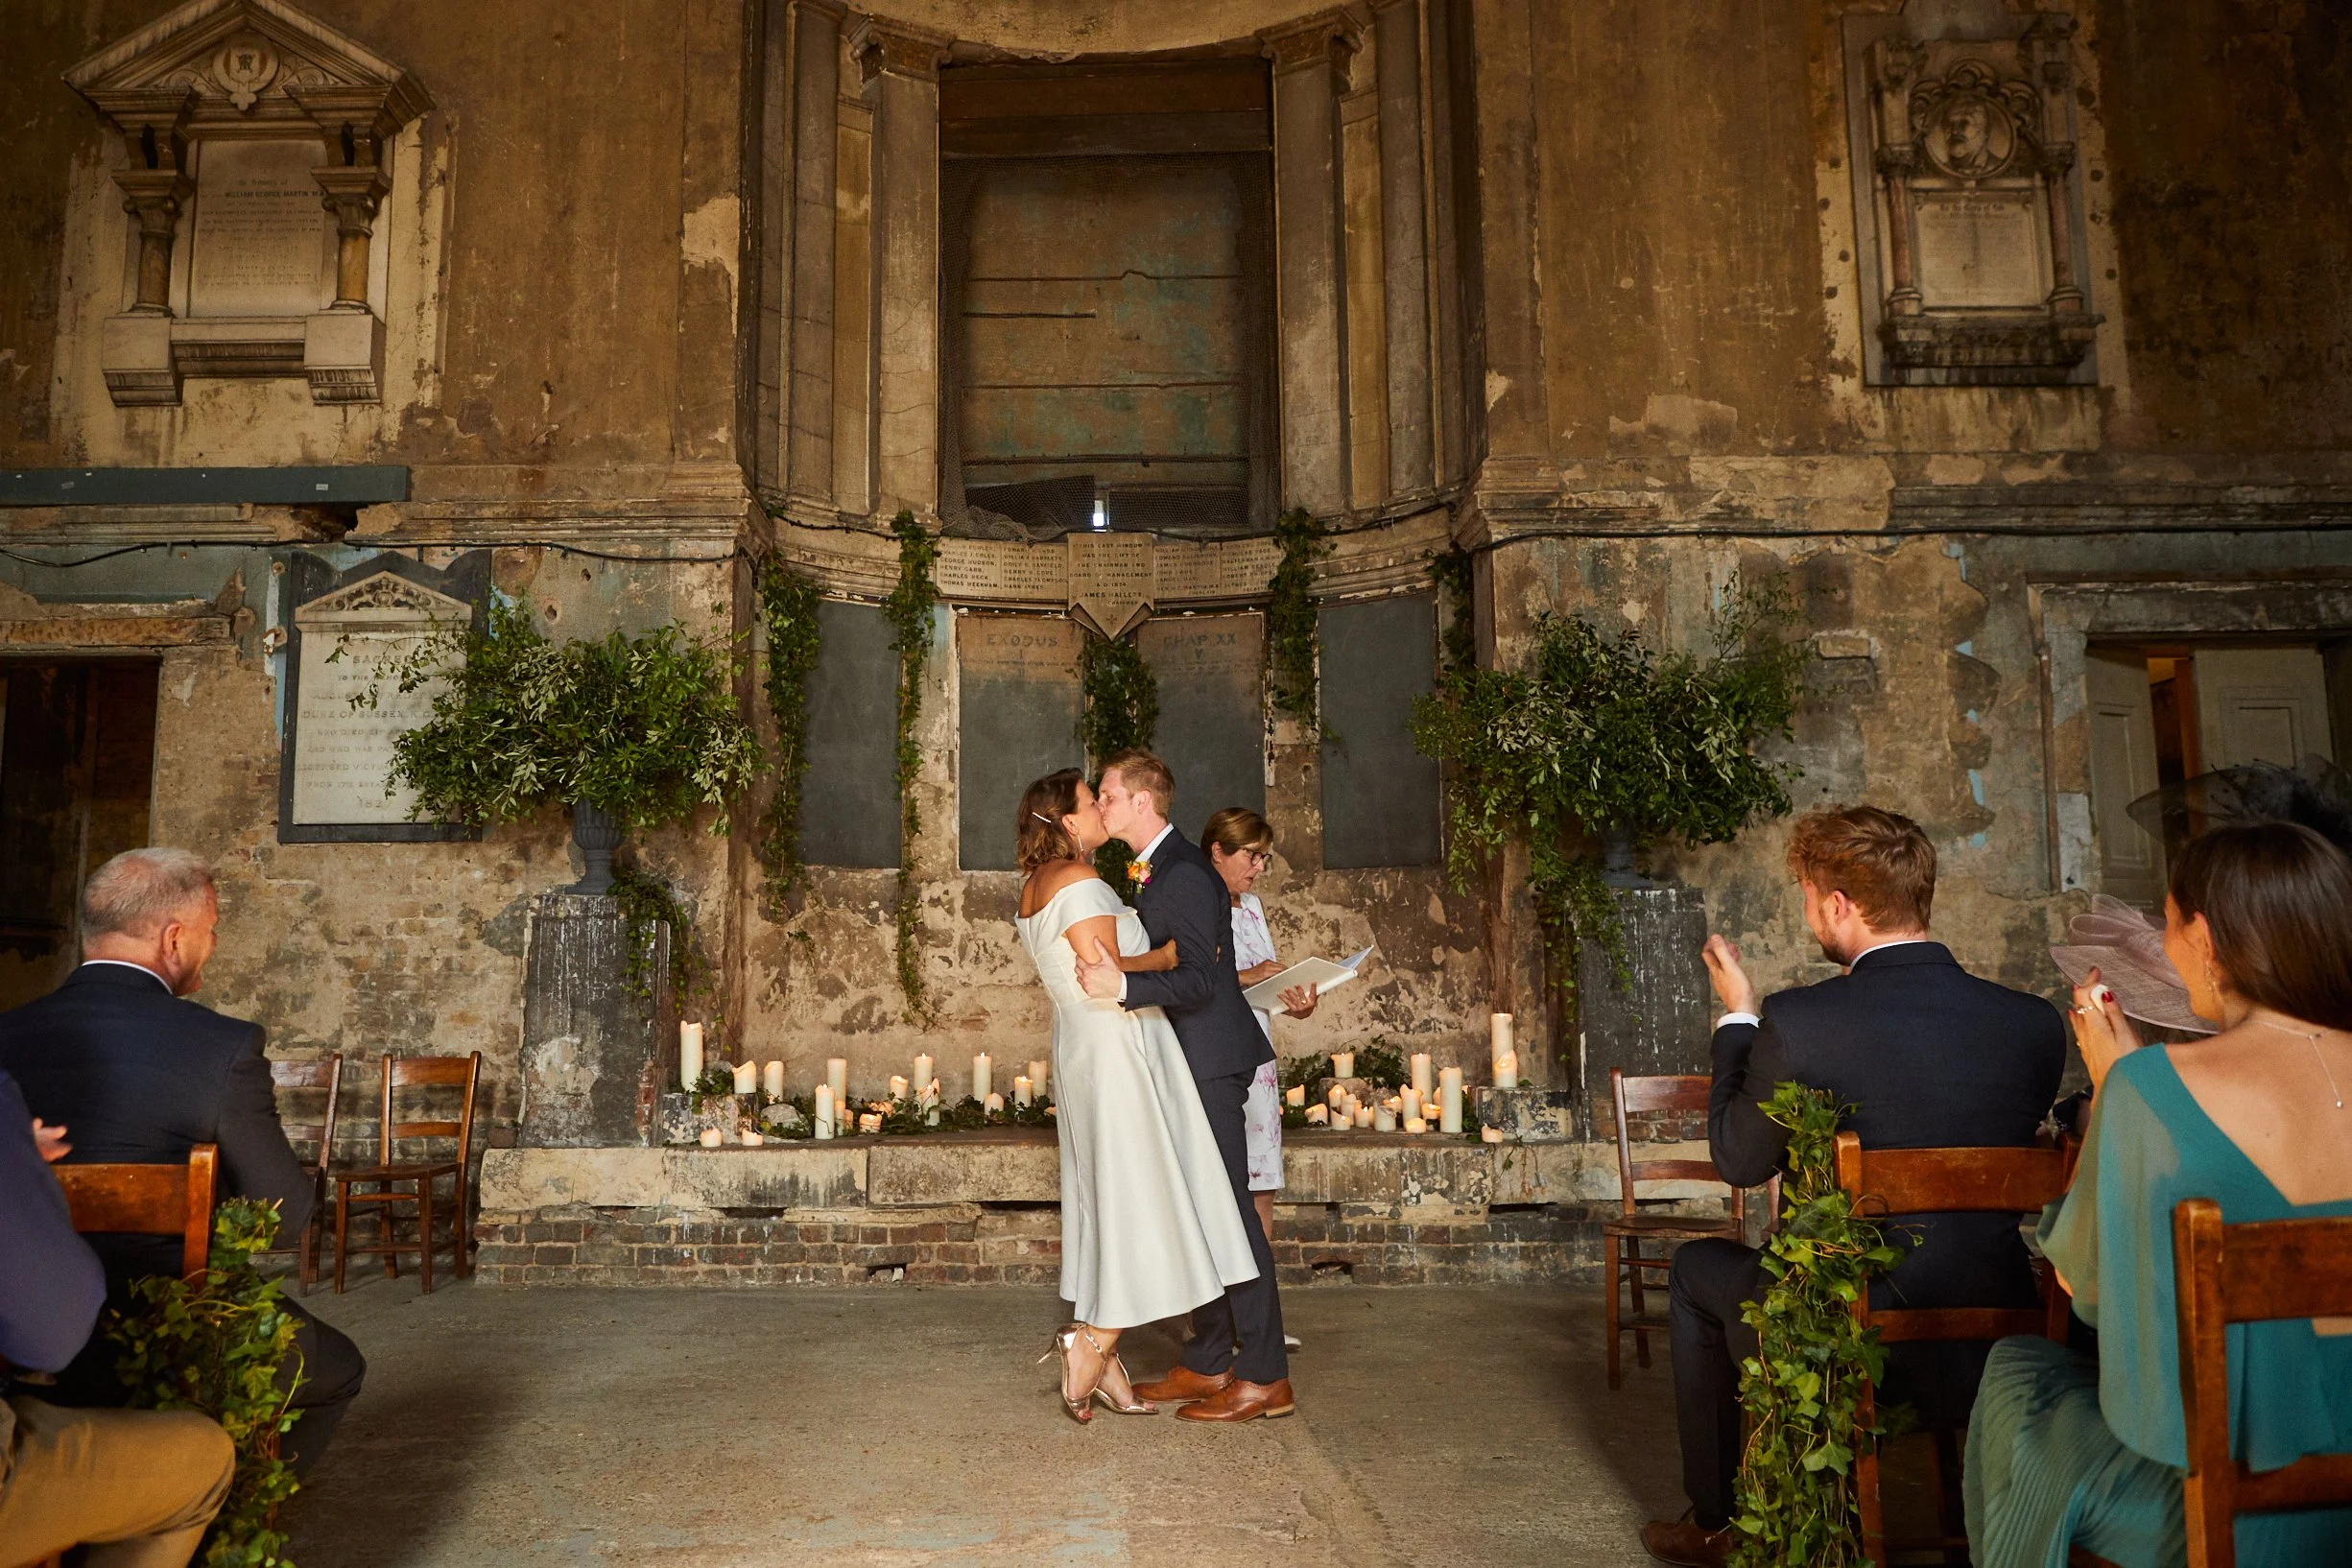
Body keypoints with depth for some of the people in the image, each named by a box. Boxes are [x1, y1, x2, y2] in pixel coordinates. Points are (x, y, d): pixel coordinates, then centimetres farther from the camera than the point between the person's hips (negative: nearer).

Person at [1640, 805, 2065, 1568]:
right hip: (1989, 1352, 5)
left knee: (1697, 1269, 24)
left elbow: (1739, 1161, -5)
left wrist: (1738, 1018, 6)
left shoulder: (1797, 1021, -20)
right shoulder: (2034, 1022, -6)